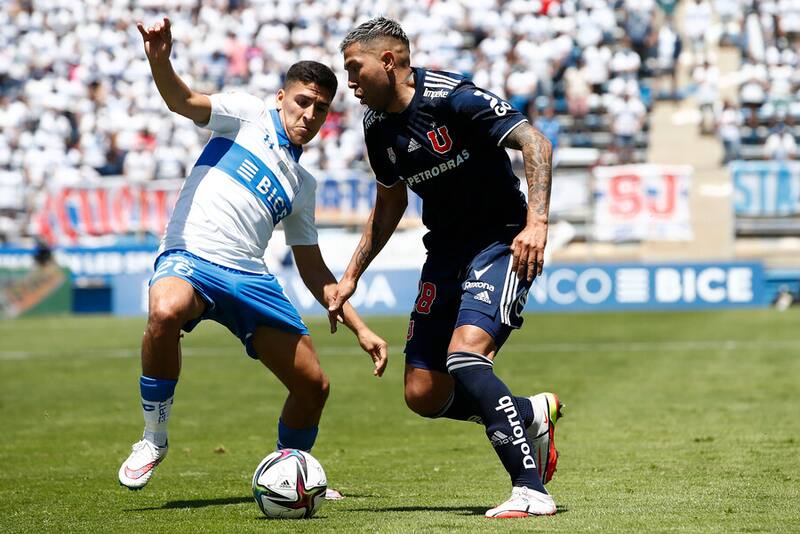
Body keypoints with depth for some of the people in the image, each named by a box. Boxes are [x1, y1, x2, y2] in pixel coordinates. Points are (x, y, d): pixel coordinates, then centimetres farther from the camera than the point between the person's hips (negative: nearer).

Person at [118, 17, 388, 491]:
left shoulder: (303, 185, 24)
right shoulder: (249, 116, 9)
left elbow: (315, 271, 28)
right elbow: (185, 102, -9)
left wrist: (360, 329, 21)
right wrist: (160, 62, -31)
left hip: (250, 278, 6)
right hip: (191, 256, -6)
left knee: (314, 386, 1)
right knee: (165, 312, -40)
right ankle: (154, 439, -19)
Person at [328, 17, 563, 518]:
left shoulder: (452, 97, -18)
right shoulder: (379, 126, 6)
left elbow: (535, 142, -23)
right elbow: (391, 201, 21)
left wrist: (536, 221, -35)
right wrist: (352, 275, 22)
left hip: (501, 243, -8)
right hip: (445, 251, 8)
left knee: (464, 355, -29)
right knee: (424, 396, 0)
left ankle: (532, 491, -26)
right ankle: (532, 414, 24)